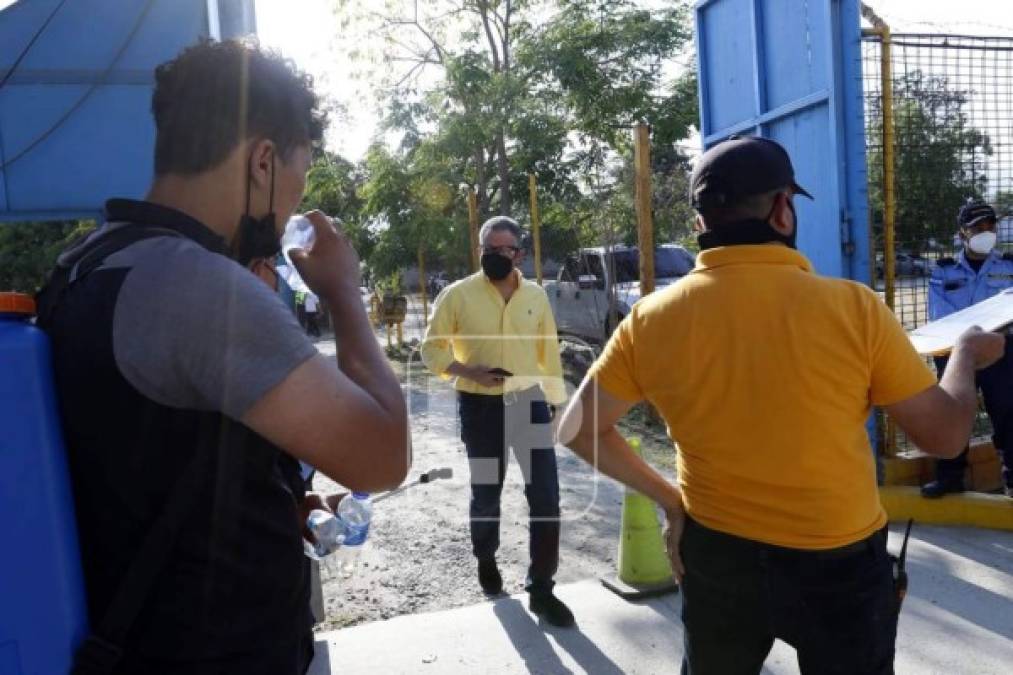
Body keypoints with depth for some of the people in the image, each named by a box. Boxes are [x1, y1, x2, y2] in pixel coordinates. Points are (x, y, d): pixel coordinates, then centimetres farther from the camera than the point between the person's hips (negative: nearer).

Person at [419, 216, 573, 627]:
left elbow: (549, 352, 10)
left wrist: (558, 402, 11)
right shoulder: (457, 294, -6)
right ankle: (486, 560, 42)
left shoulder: (536, 296, 4)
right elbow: (431, 348, -3)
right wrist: (468, 371, -19)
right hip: (480, 406, -2)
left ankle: (541, 589, 10)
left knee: (546, 497, -3)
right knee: (486, 493, 13)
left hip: (529, 402, 2)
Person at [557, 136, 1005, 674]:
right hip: (837, 564, -2)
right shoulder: (854, 307, -18)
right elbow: (945, 436, -6)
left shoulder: (652, 318, -12)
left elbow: (578, 430, -4)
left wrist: (667, 497, 5)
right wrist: (967, 353, 12)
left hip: (716, 556, 2)